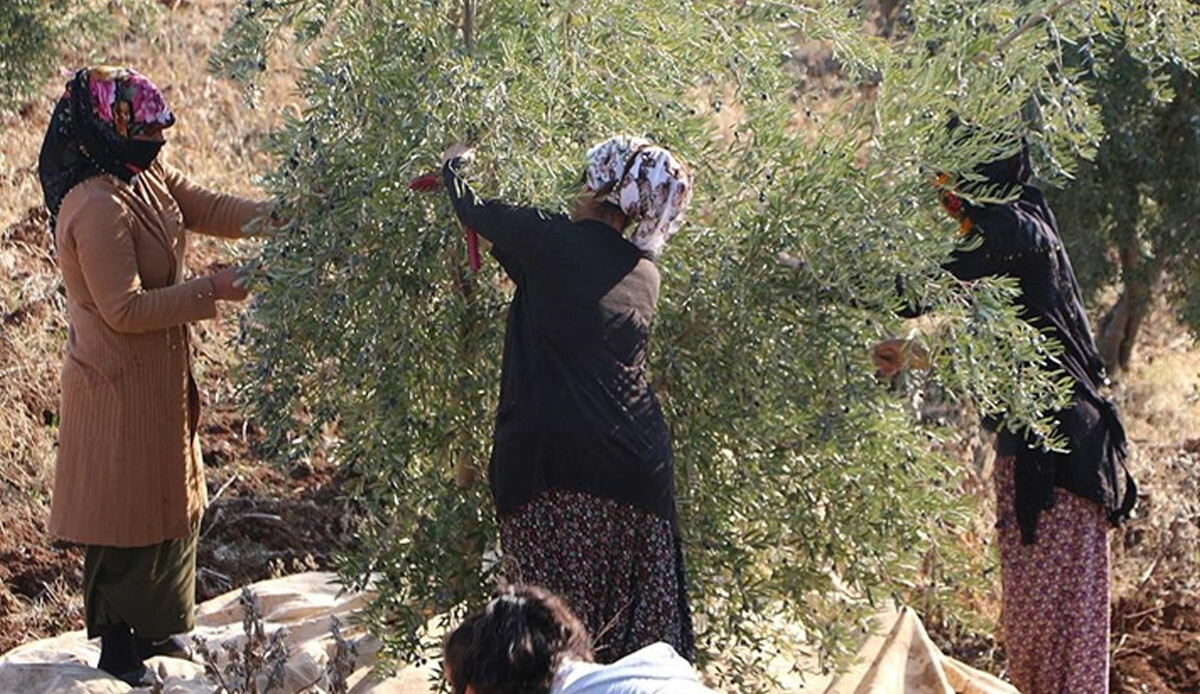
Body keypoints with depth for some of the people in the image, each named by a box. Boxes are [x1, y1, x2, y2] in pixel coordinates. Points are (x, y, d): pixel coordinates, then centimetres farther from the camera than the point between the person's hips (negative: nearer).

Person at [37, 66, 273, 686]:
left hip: (159, 375, 10)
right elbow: (125, 310, -26)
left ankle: (153, 627, 34)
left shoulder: (148, 179, 3)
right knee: (128, 514, 1)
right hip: (119, 385, -10)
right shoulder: (97, 208, -26)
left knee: (169, 500, 20)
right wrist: (211, 291, -24)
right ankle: (118, 647, 15)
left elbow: (211, 210, 8)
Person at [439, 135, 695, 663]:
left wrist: (454, 164, 29)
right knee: (637, 620, 10)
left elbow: (470, 209, 9)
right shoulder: (644, 274, 11)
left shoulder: (553, 242, -7)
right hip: (637, 465, 5)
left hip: (557, 463, -5)